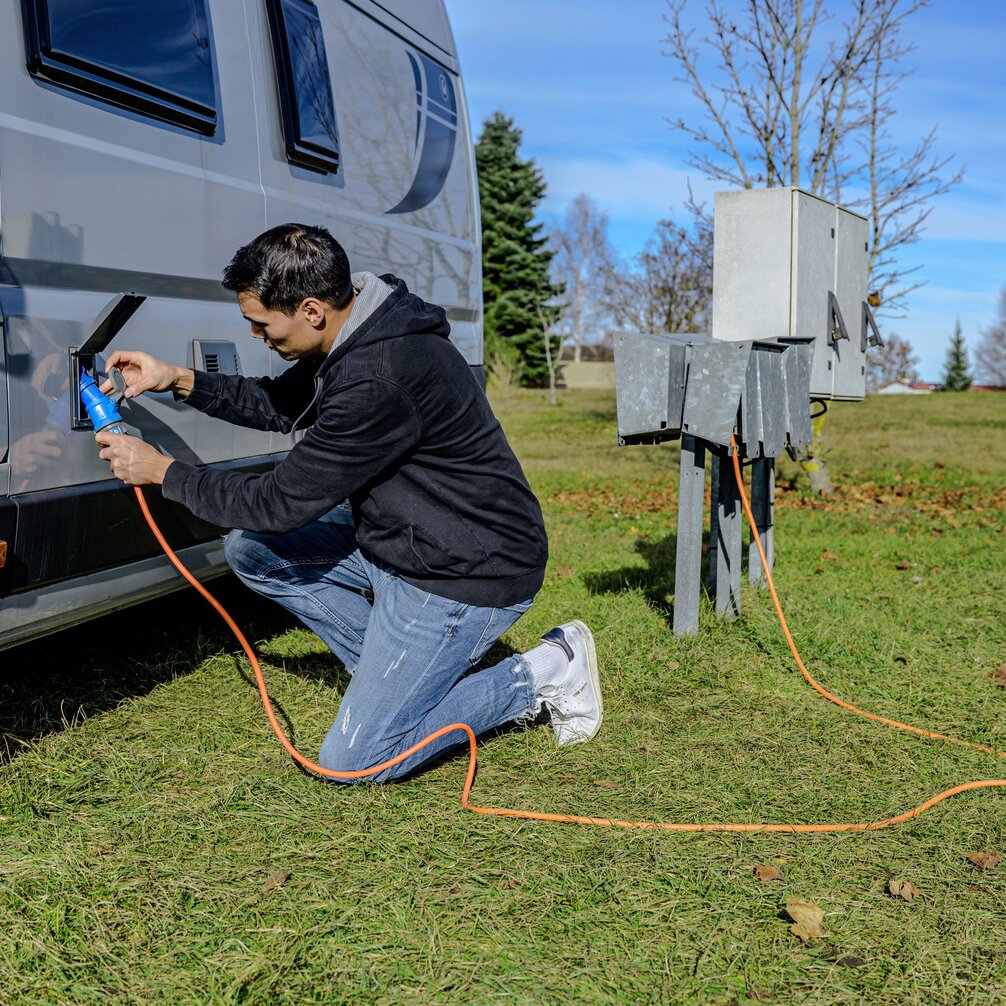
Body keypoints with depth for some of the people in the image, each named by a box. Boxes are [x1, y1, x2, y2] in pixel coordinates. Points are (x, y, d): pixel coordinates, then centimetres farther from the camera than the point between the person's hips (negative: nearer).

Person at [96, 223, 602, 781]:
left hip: (467, 576, -10)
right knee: (249, 549, 5)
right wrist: (179, 379, 6)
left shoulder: (378, 381, -31)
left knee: (352, 761, -6)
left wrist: (162, 471, -10)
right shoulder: (351, 334, 0)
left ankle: (541, 675, 5)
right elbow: (282, 403, 19)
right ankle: (397, 672, 10)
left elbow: (281, 503, -22)